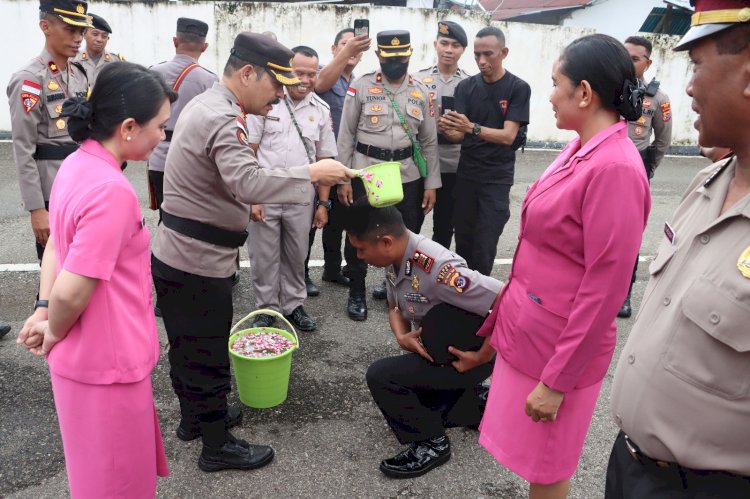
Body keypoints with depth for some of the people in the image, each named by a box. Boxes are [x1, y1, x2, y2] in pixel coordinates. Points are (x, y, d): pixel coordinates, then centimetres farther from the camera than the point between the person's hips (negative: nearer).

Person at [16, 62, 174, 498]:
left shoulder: (78, 164, 1)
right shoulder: (112, 191, -29)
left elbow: (56, 245, 10)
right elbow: (72, 292, -28)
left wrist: (44, 311, 6)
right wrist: (54, 333, -10)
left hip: (89, 351, 9)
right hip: (107, 359, -9)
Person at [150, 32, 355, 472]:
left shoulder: (208, 106, 12)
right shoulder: (222, 120, -22)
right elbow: (249, 182, -37)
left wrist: (244, 205, 21)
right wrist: (312, 173, -33)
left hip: (177, 254, 10)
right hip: (198, 262, -10)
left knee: (188, 345, 23)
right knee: (209, 356, 4)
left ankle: (194, 417, 41)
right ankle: (218, 446, 19)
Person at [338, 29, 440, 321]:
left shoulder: (421, 92, 6)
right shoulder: (360, 87, -3)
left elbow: (429, 141, 7)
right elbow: (346, 136, -2)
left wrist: (431, 184, 3)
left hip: (408, 176, 3)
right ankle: (357, 293, 23)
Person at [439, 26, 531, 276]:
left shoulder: (518, 88, -7)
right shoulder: (466, 87, 3)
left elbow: (508, 135, -17)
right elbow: (459, 136, -4)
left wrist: (472, 128, -33)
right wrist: (447, 130, -28)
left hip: (497, 177, -3)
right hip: (466, 173, 4)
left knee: (484, 244, -3)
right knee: (463, 239, 10)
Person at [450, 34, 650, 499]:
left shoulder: (615, 168, -23)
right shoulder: (578, 151, 5)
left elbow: (604, 289, -23)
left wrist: (555, 379, -17)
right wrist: (498, 327, 17)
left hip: (559, 347, -8)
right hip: (527, 330, 8)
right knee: (532, 455, 23)